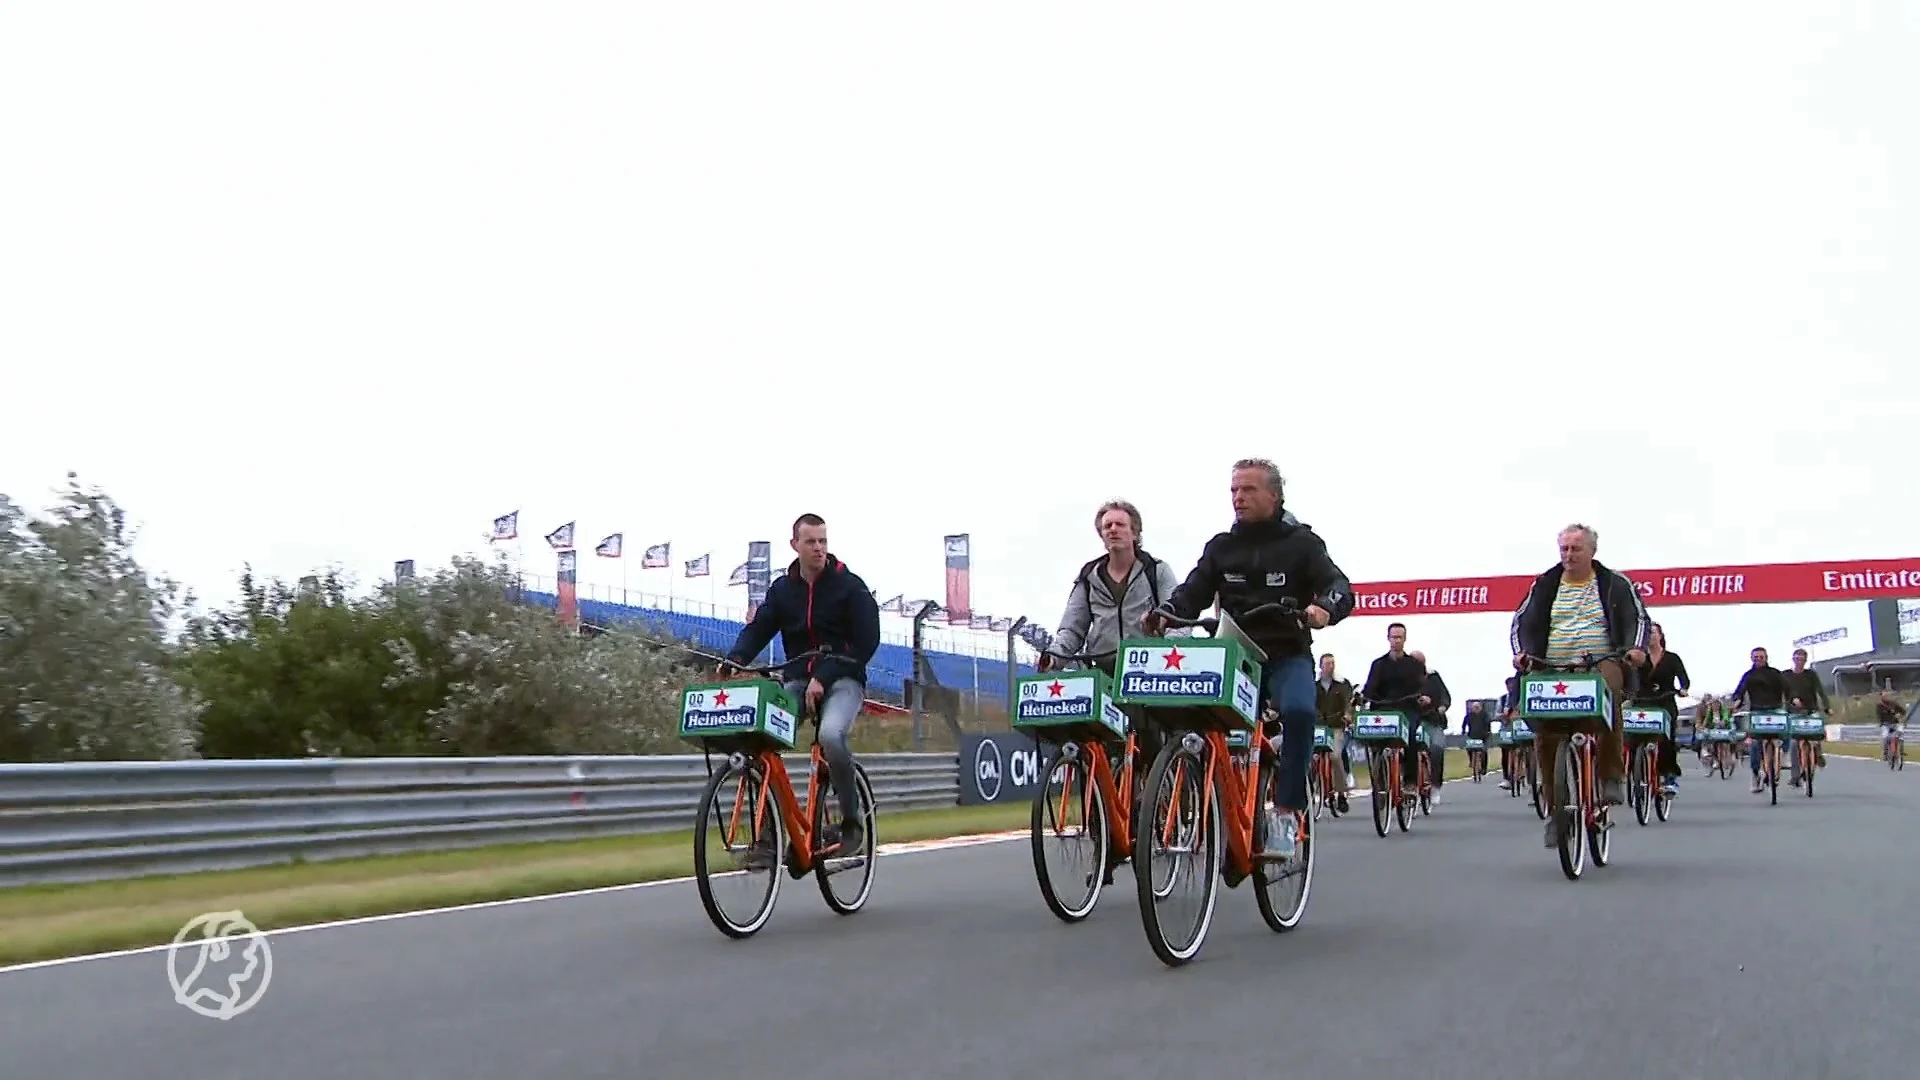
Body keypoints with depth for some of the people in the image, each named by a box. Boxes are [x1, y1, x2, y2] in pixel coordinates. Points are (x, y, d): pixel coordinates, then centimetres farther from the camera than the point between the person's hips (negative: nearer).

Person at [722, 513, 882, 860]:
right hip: (798, 681, 4)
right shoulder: (782, 589, 9)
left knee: (831, 735, -35)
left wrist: (824, 678, -18)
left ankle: (851, 822, -14)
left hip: (842, 680, -4)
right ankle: (769, 834, -13)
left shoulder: (850, 585, -2)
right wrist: (734, 659, -21)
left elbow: (866, 642, -8)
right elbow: (758, 628, 1)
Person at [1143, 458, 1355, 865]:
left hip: (1288, 656, -3)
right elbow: (1193, 592, 0)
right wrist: (1163, 613, -22)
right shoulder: (1220, 547, 10)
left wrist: (1325, 607, -35)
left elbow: (1340, 587, -10)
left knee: (1298, 710, -32)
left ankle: (1285, 815, -25)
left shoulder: (1301, 541, 2)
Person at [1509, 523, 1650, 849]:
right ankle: (1556, 809, 2)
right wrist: (1520, 651, -7)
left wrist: (1636, 647, -13)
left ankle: (1612, 774, -20)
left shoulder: (1615, 584, 10)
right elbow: (1523, 621, 11)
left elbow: (1639, 618, 6)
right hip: (1552, 670, 3)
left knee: (1607, 693, -38)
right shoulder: (1544, 585, 14)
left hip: (1601, 665, -2)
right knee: (1544, 734, -13)